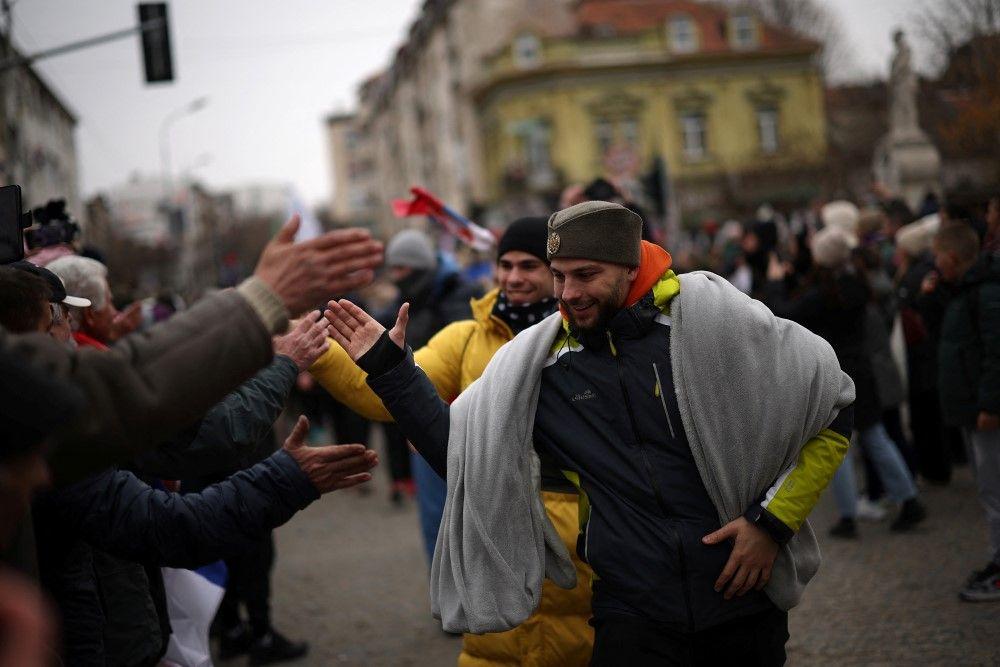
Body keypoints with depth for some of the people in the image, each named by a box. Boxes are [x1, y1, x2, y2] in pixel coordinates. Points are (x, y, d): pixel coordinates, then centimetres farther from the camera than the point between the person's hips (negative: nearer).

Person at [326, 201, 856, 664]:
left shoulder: (713, 320, -11)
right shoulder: (538, 366, 1)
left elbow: (832, 410, -4)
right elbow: (459, 447, 7)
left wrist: (773, 520, -8)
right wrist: (389, 368, -1)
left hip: (746, 600, -1)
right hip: (633, 618, 2)